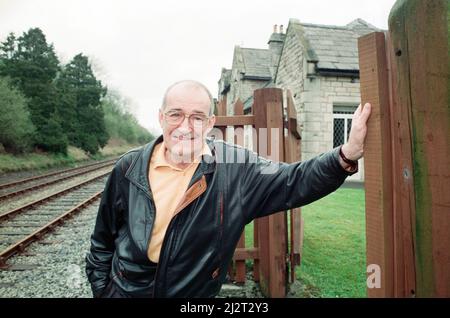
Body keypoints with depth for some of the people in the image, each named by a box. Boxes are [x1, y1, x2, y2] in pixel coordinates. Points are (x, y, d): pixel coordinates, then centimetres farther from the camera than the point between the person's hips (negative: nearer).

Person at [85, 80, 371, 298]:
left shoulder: (235, 167, -14)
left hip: (198, 293, 0)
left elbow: (294, 181, -18)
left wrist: (347, 154, -32)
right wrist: (101, 290, 4)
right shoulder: (129, 168, -10)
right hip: (124, 290, 1)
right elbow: (103, 242, 1)